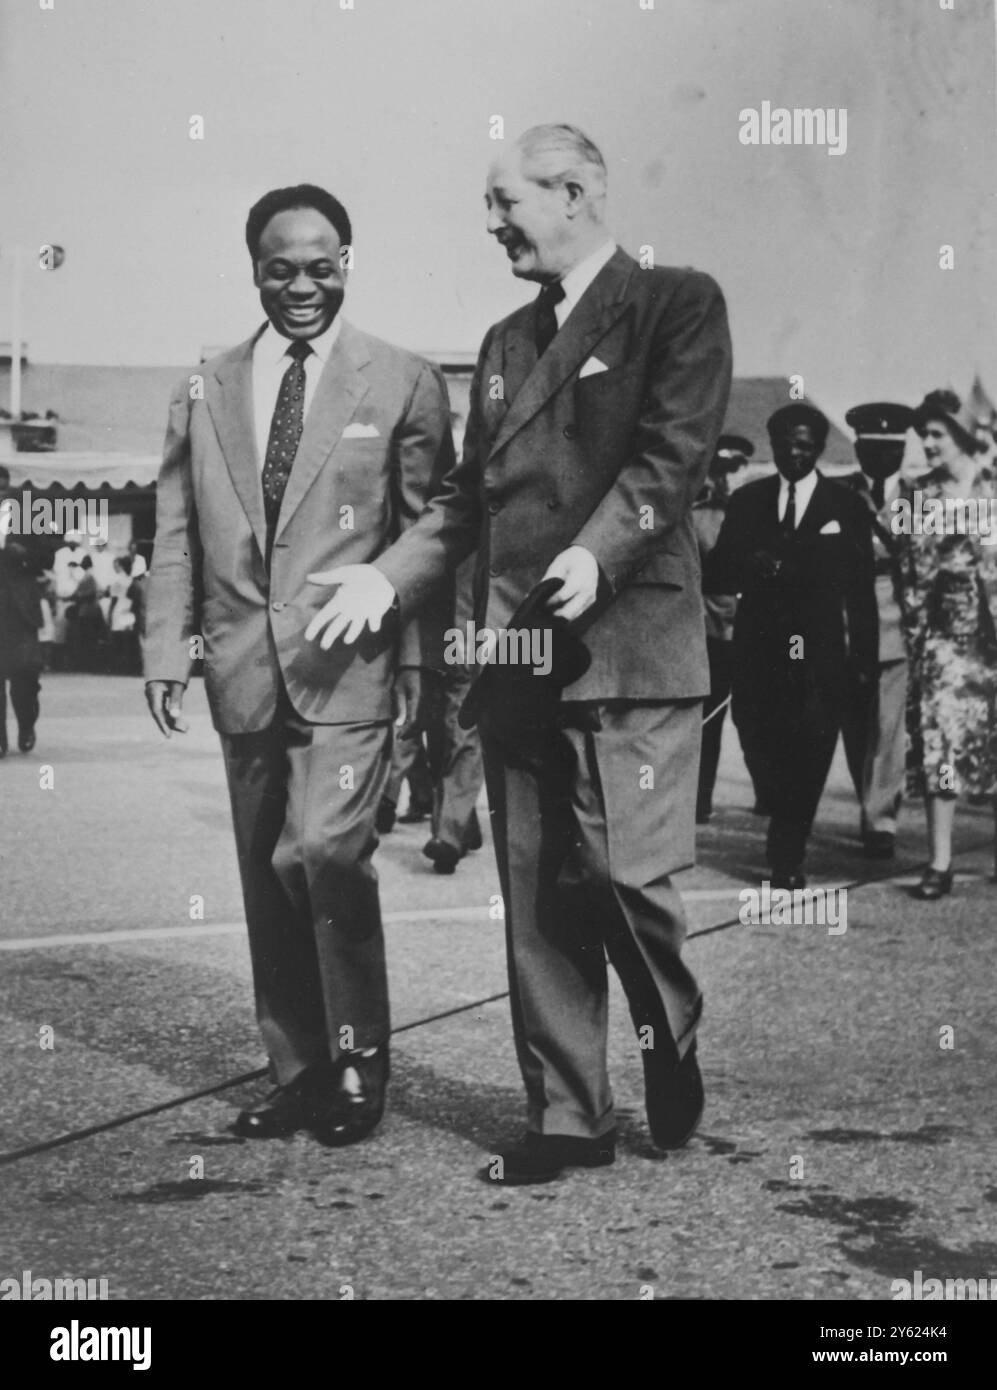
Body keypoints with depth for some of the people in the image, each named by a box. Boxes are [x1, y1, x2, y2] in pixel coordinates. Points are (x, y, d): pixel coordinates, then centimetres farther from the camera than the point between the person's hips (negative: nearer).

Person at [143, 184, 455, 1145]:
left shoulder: (403, 384, 2)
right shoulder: (206, 392, 12)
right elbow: (175, 532, 12)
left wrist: (424, 663, -5)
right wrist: (166, 646, 2)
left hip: (348, 667, -4)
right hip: (244, 671, 4)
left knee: (320, 851, -19)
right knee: (266, 880, 9)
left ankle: (358, 1060, 0)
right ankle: (296, 1073, 22)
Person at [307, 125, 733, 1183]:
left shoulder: (676, 304, 1)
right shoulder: (506, 341, 22)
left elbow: (673, 453, -11)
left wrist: (597, 555, -24)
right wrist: (386, 579, 8)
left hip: (627, 640, -6)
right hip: (516, 653, 7)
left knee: (625, 872, -9)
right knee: (535, 900, 6)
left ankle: (671, 1035, 21)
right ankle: (568, 1116, 15)